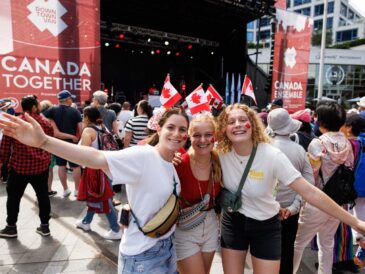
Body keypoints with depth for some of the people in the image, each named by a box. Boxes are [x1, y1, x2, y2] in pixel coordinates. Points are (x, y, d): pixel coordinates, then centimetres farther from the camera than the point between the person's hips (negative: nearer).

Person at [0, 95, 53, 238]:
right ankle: (45, 226, 20)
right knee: (43, 196, 11)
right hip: (41, 166, 2)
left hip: (19, 167, -1)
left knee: (14, 197, 14)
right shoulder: (46, 123, -1)